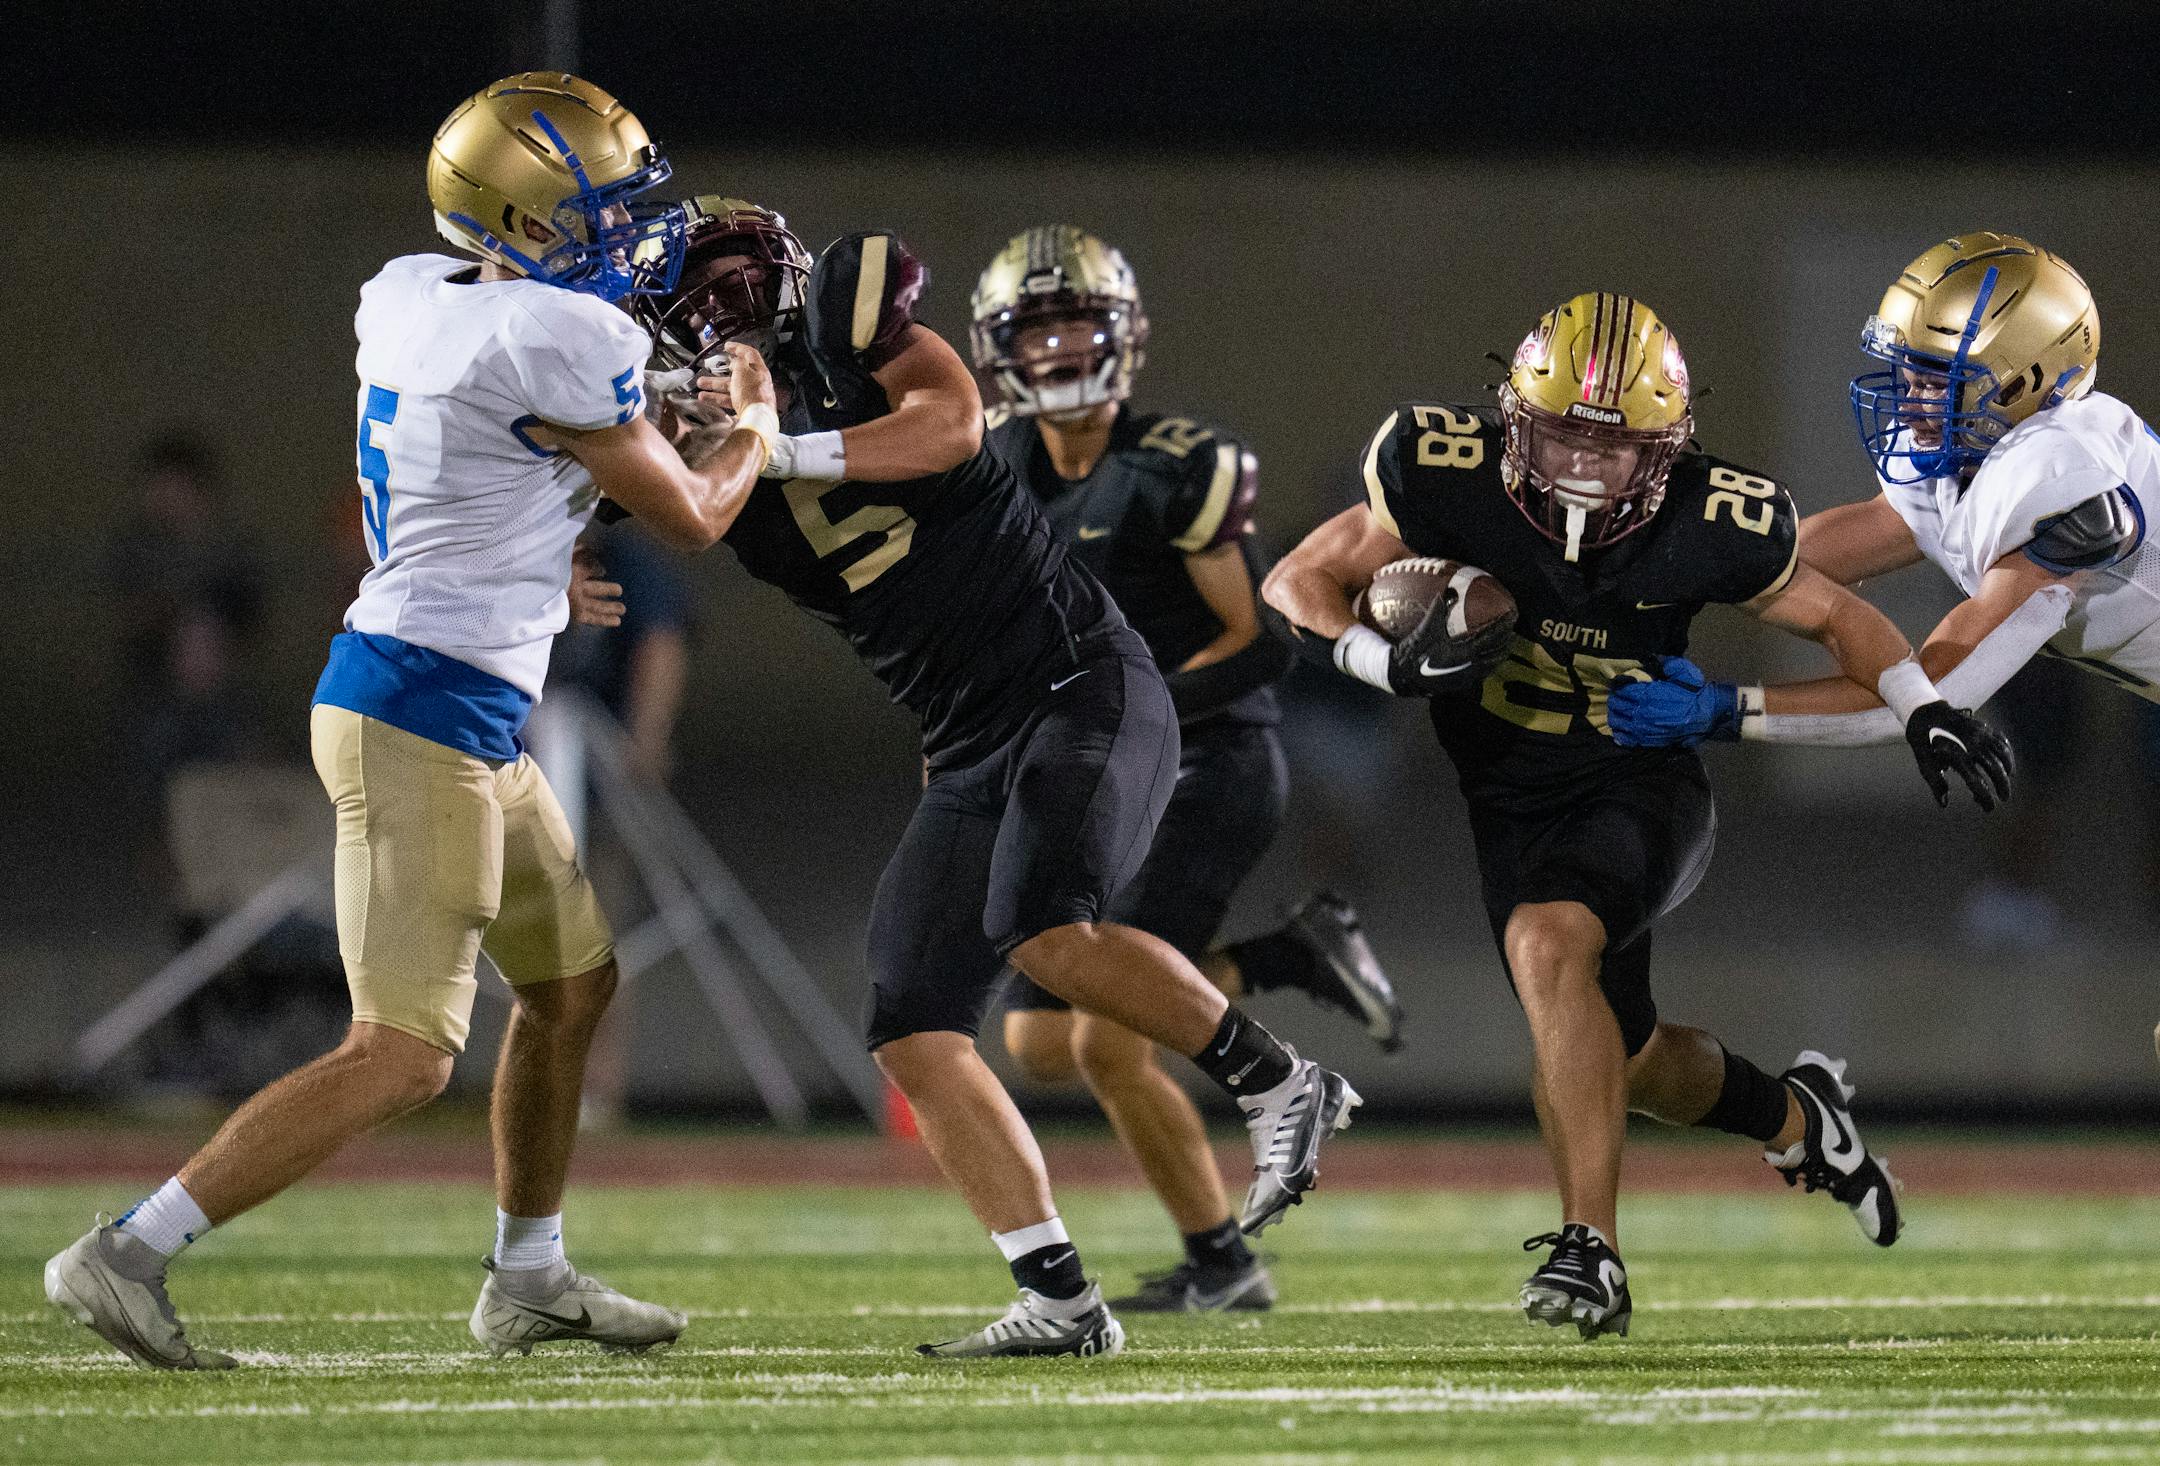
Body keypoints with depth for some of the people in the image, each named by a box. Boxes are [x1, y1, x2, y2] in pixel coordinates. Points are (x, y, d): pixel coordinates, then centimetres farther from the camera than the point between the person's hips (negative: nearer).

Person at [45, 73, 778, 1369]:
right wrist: (756, 425, 14)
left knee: (574, 980, 24)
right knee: (402, 1057, -10)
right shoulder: (561, 341, -19)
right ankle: (128, 1256, -12)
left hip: (474, 722, 10)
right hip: (430, 715, -10)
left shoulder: (406, 298, 5)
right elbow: (691, 516, -4)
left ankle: (530, 1277, 36)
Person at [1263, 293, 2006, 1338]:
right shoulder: (1451, 482, -22)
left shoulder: (1709, 528, -21)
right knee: (1629, 1063, 15)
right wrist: (1392, 661, -31)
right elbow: (1299, 583, -12)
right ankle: (1794, 1118, 49)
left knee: (1550, 939, -34)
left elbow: (1834, 616, -3)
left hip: (1640, 783, -3)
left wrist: (1927, 705, -18)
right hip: (1509, 797, 3)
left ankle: (1591, 1246, -32)